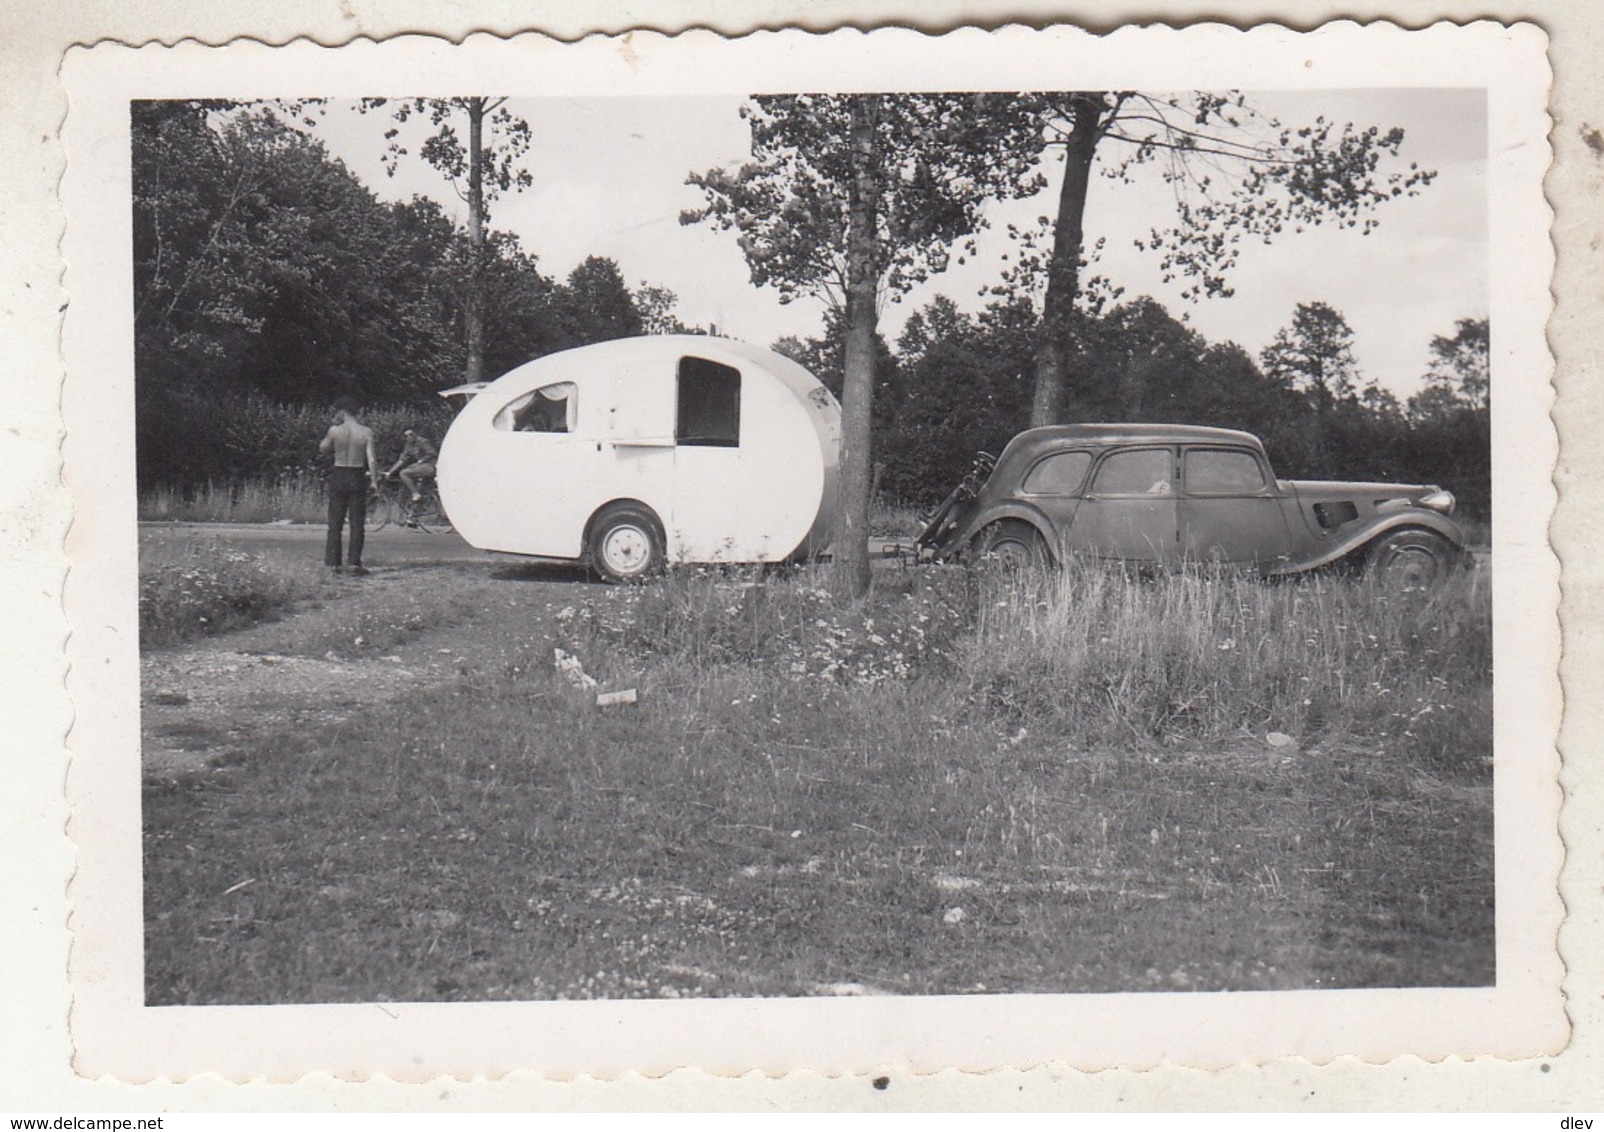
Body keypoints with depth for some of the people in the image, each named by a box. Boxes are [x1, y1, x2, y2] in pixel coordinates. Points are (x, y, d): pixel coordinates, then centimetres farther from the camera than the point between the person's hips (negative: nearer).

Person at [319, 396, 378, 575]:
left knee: (335, 523, 8)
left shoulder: (334, 430, -6)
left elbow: (322, 448, 11)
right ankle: (355, 562, 0)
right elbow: (372, 460, -11)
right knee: (357, 522, 5)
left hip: (338, 477, 0)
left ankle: (333, 562, 8)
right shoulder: (366, 432, -5)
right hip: (358, 478, 0)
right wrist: (374, 482, -6)